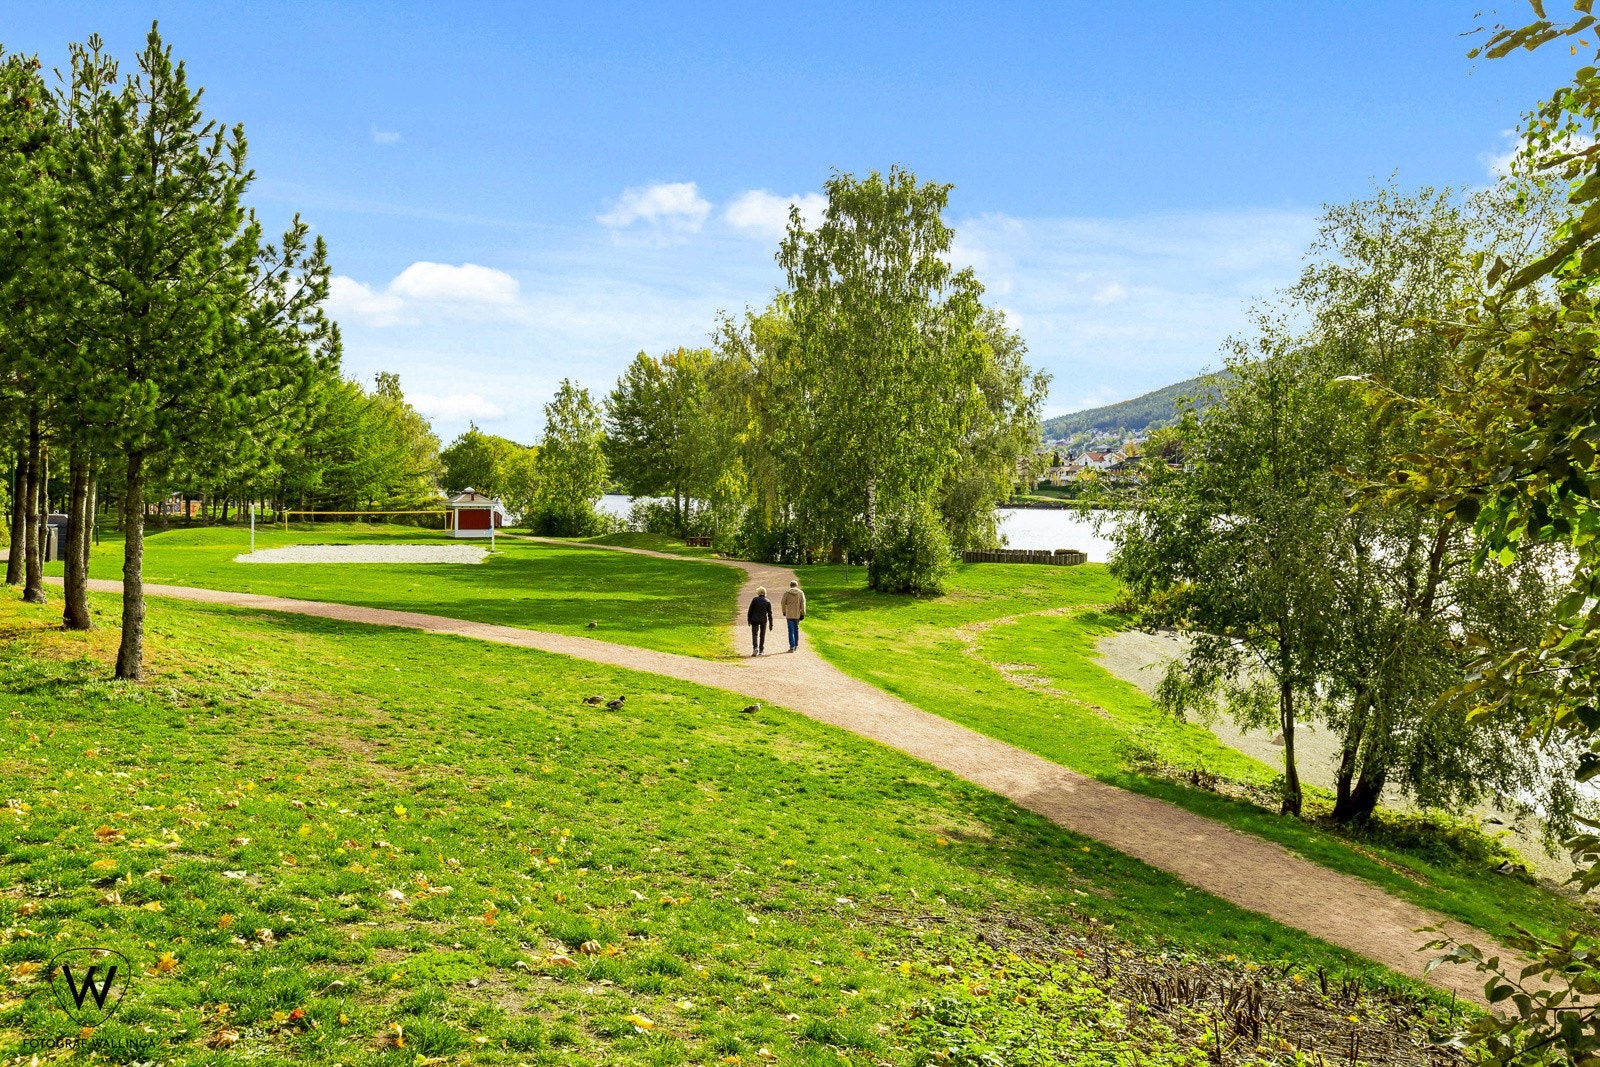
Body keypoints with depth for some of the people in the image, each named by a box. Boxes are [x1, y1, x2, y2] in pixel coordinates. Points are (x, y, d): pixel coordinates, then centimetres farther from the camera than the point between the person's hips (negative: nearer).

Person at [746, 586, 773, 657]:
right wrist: (770, 623, 3)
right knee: (762, 635, 13)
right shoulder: (768, 602, 0)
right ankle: (761, 650, 15)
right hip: (763, 620, 2)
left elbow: (750, 611, -5)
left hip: (755, 620, -2)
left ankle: (755, 647, -21)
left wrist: (749, 620, 5)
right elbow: (769, 613, -1)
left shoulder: (755, 600, -6)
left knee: (754, 634, 1)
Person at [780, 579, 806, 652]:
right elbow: (803, 604, -4)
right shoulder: (800, 593, 0)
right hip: (797, 614, 2)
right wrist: (802, 614, -2)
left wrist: (784, 612, 15)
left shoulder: (786, 592, -2)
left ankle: (792, 646, -11)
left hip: (789, 614, -2)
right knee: (796, 629, 17)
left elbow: (783, 603, 1)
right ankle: (796, 645, 25)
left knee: (791, 630, -2)